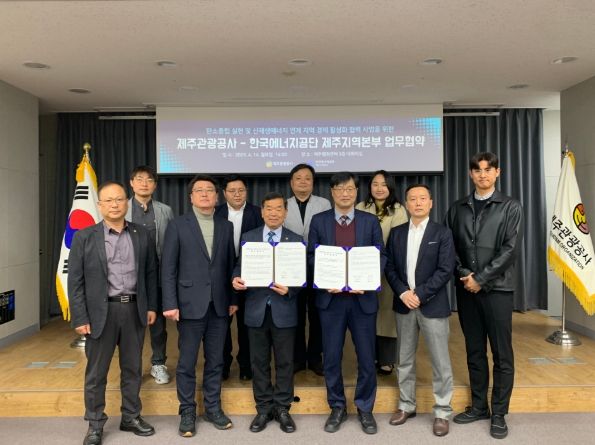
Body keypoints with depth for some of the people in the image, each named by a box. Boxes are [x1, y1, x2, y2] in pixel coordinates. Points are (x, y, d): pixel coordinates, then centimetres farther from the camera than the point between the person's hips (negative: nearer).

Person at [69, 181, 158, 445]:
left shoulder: (142, 235, 5)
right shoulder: (84, 237, -2)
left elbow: (150, 273, 10)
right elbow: (75, 281, -3)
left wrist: (151, 306, 6)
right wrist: (79, 318, -8)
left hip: (134, 309, 2)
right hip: (101, 311, -2)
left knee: (133, 368, 14)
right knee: (96, 372, 8)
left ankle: (131, 417, 30)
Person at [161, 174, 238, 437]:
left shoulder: (226, 226, 9)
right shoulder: (177, 225, -1)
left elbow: (230, 265, 10)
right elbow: (168, 267, -4)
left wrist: (233, 299, 6)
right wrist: (170, 304, -10)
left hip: (219, 305, 3)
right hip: (191, 304, -3)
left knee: (215, 361, 12)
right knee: (187, 363, 6)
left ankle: (213, 408, 26)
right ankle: (187, 412, 21)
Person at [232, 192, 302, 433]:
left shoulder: (296, 240, 2)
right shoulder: (248, 237, 6)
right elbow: (240, 266, 6)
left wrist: (289, 289, -19)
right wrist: (236, 279, -16)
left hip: (283, 309, -1)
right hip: (256, 309, 1)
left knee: (285, 361, 8)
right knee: (259, 361, 11)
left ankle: (282, 408, 24)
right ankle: (264, 408, 25)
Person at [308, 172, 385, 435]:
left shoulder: (371, 221, 4)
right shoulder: (319, 221, 3)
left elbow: (381, 257, 2)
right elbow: (311, 257, 2)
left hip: (363, 297, 0)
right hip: (330, 297, 0)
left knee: (366, 357, 7)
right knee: (331, 357, 8)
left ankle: (365, 409, 25)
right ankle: (337, 408, 25)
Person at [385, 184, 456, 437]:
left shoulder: (442, 233, -2)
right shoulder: (396, 233, 8)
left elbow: (445, 270, -9)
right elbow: (389, 268, 5)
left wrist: (420, 294, -16)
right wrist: (403, 293, -10)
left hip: (433, 305, -3)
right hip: (403, 304, 3)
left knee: (440, 361, 2)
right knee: (404, 360, 12)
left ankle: (442, 412, 16)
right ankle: (406, 406, 27)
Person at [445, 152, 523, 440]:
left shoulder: (510, 208, 1)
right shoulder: (457, 209, 9)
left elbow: (510, 249, -8)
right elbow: (450, 248, 7)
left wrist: (481, 279, -12)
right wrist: (464, 274, -8)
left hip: (497, 288, -3)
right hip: (466, 289, 3)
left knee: (502, 354, 2)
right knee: (474, 352, 11)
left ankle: (499, 414, 14)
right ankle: (479, 406, 23)